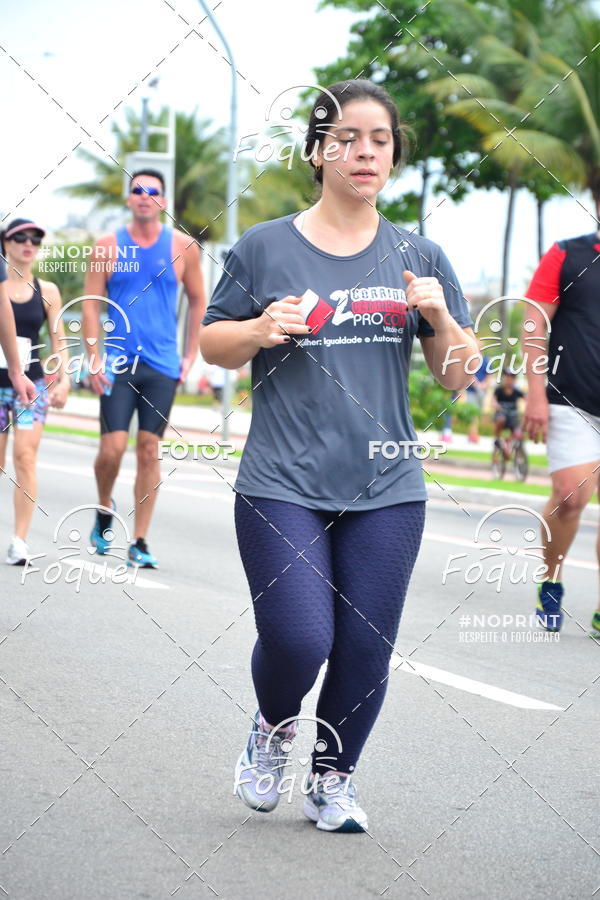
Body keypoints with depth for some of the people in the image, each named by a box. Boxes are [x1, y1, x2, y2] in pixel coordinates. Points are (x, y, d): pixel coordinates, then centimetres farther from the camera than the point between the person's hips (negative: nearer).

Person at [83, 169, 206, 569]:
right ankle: (105, 507, 22)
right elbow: (91, 304, 3)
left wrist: (190, 355, 7)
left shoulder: (182, 247, 4)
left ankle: (140, 542, 8)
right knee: (112, 448, -9)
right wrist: (94, 359, -5)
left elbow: (198, 302, 13)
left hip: (162, 366, 1)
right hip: (119, 363, 0)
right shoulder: (109, 246, 3)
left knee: (149, 451, 1)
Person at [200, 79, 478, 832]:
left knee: (365, 650, 3)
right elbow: (211, 342, 9)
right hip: (282, 487, -2)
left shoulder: (418, 257, 8)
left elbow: (457, 377, 10)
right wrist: (260, 331, -11)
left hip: (387, 490, 3)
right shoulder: (264, 248, 2)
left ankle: (332, 779, 26)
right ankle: (272, 728, 22)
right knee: (298, 639, -12)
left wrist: (442, 320, -10)